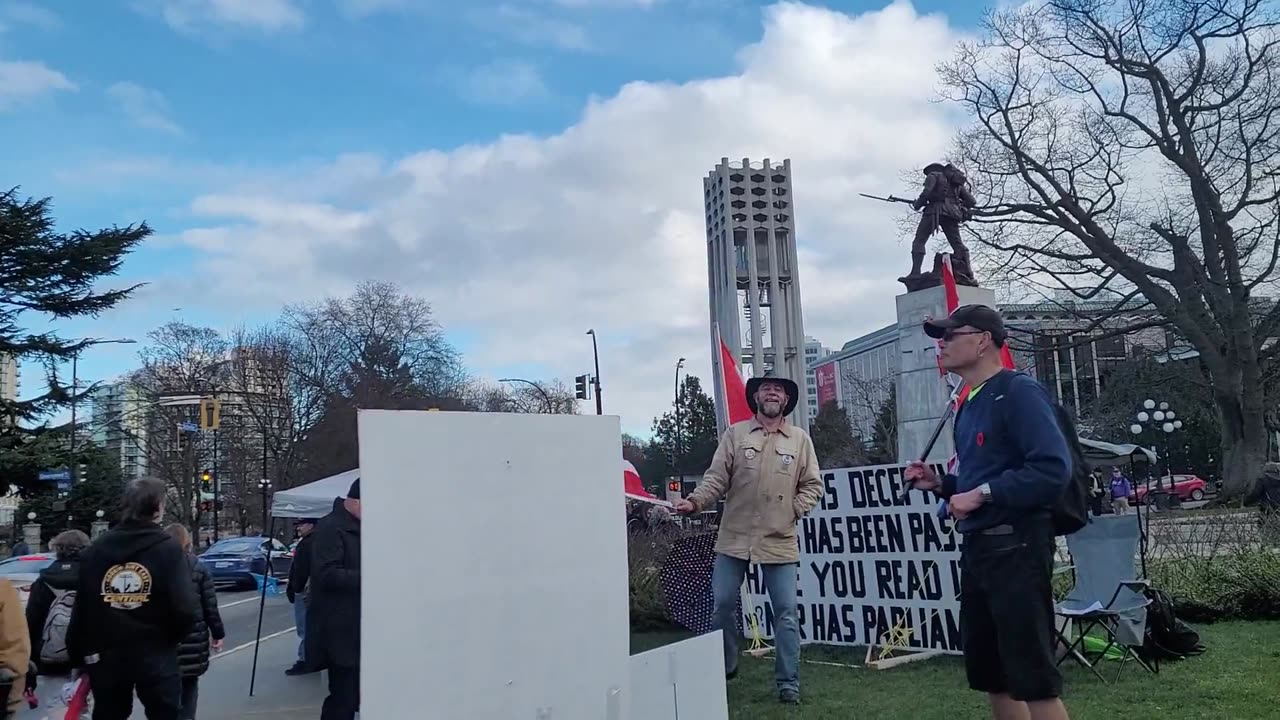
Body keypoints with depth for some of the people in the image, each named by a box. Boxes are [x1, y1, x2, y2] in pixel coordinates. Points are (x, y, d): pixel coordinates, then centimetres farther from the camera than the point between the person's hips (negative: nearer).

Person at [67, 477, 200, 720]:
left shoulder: (94, 550, 0)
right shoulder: (168, 548, -12)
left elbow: (80, 608, 0)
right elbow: (186, 609, -19)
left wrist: (79, 654, 10)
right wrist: (170, 638, 1)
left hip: (105, 657, 4)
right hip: (155, 656, -4)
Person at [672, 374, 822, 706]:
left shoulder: (800, 439, 5)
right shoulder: (735, 434, 3)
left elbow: (812, 486, 7)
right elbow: (716, 478, -3)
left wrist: (794, 510, -6)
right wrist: (694, 501, -18)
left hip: (779, 541, 0)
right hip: (734, 538, 0)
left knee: (786, 612, 2)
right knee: (722, 604, 5)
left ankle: (788, 683, 14)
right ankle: (723, 669, 27)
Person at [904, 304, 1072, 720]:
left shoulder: (1018, 392, -11)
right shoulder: (969, 405, 16)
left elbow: (1053, 468, -24)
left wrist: (983, 493, -20)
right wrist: (940, 484, 9)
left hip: (1016, 546, -9)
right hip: (977, 547, 10)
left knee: (1033, 676, -5)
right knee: (989, 672, 16)